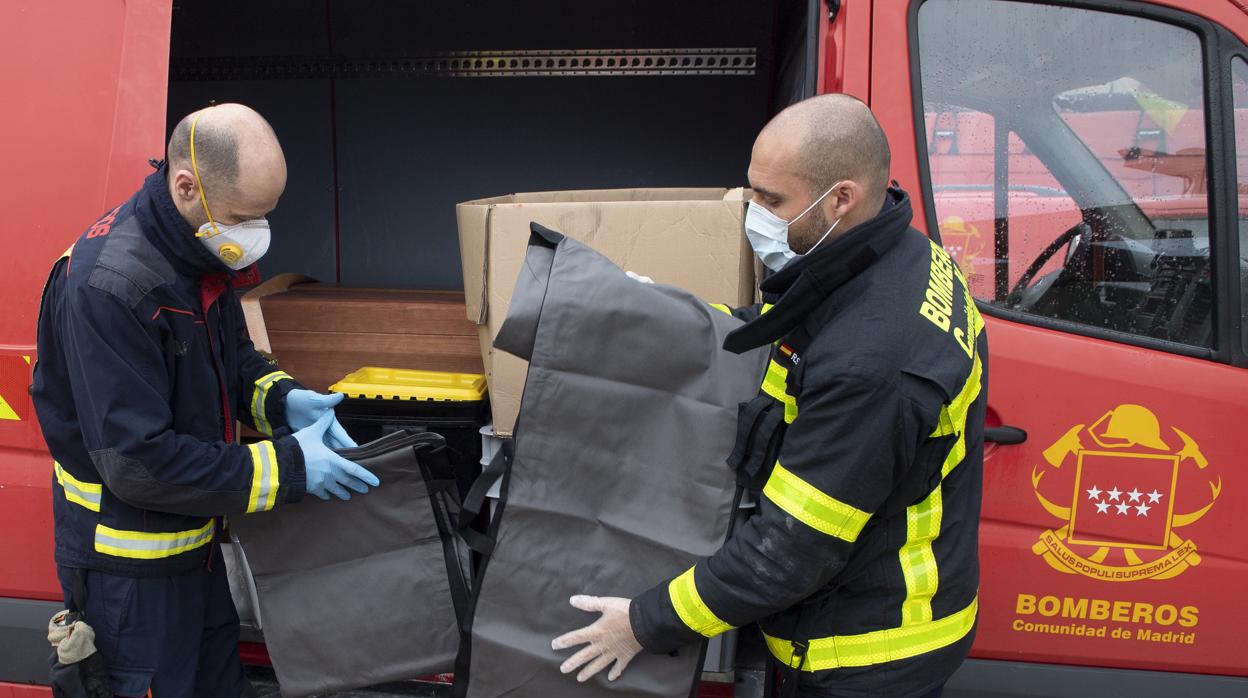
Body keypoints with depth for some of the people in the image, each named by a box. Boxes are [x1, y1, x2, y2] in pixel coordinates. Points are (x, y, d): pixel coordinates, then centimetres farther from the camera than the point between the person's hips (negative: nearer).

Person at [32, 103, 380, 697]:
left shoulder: (202, 253, -2)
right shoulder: (109, 285, -29)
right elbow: (137, 462, -29)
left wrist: (283, 401, -7)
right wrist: (287, 468, -26)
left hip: (195, 537, 8)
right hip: (131, 565, -8)